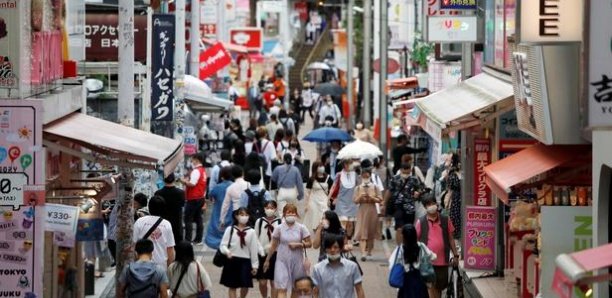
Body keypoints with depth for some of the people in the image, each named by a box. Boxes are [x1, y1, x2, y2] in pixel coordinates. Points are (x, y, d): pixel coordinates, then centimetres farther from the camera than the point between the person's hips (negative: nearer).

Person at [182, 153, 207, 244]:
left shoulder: (196, 171, -18)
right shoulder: (203, 171, 11)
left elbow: (192, 184, -25)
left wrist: (185, 181, -9)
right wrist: (188, 181, 11)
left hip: (193, 199, -9)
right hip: (201, 198, 9)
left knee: (188, 219, -5)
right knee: (198, 218, 12)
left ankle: (188, 239, -7)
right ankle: (198, 239, 15)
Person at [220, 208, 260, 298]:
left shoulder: (251, 232, 1)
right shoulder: (230, 229, 0)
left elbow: (254, 250, 3)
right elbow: (223, 244, -1)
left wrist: (255, 265, 3)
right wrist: (227, 252, -22)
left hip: (245, 260, 0)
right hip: (232, 260, 0)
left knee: (245, 285, -4)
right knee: (232, 286, 3)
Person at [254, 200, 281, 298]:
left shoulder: (280, 222, -3)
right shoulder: (259, 221, 2)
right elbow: (256, 238, 3)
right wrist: (261, 250, -7)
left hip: (275, 255, -1)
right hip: (262, 255, 1)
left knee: (274, 282, 1)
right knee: (262, 282, 3)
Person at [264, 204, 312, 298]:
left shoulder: (301, 228, -2)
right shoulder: (279, 228, -2)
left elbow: (309, 244, 1)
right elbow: (273, 246, 6)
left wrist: (298, 245, -16)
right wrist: (267, 260, 9)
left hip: (297, 261, 1)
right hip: (282, 261, -1)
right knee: (281, 289, -10)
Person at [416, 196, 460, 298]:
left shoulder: (445, 220, 3)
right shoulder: (421, 222, -2)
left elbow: (450, 239, 9)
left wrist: (455, 255, 6)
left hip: (442, 260, 2)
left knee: (440, 286, 11)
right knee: (431, 286, -5)